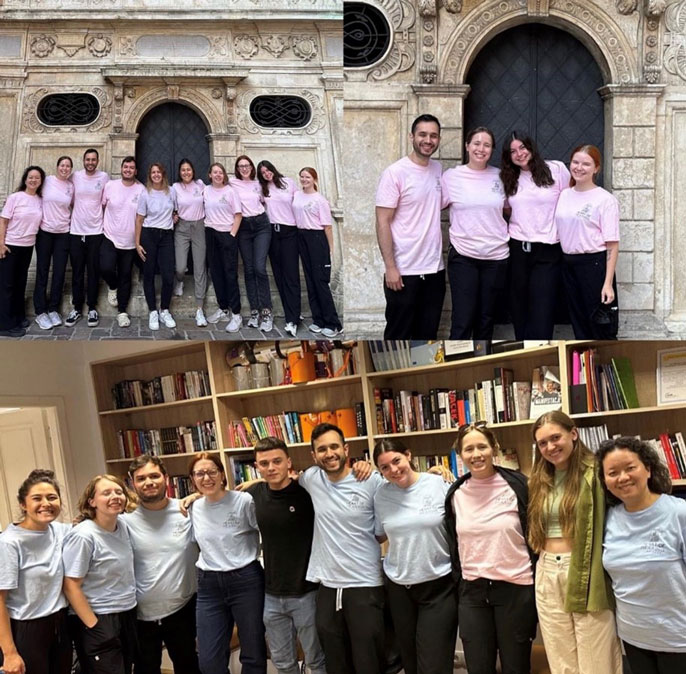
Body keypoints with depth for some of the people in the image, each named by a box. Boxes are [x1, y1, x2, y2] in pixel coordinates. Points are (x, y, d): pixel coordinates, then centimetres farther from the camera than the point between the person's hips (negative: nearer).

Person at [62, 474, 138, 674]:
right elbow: (71, 586, -17)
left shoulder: (123, 525, 2)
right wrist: (94, 627, -16)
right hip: (99, 621, -7)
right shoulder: (83, 536, -19)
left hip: (127, 616, 7)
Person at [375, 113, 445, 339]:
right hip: (404, 271, -6)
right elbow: (383, 223, -13)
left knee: (428, 332, 14)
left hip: (435, 269, 6)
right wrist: (390, 267, -18)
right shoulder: (394, 173, -11)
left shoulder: (438, 169, 8)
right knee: (398, 335, 4)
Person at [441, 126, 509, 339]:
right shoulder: (451, 176, -2)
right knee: (462, 321, -6)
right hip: (463, 257, -3)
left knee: (486, 320, 11)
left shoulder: (499, 176, 5)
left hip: (496, 256, 3)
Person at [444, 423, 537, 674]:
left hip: (515, 589, -3)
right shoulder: (456, 494, 3)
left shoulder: (517, 485, -8)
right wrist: (458, 588, 12)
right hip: (471, 592, 4)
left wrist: (538, 586, -4)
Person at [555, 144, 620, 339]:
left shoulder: (606, 200, -7)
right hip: (568, 264, 6)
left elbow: (612, 245, -10)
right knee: (579, 325, 13)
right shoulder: (564, 195, 8)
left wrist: (608, 283, -16)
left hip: (594, 264, -5)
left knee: (602, 329, -2)